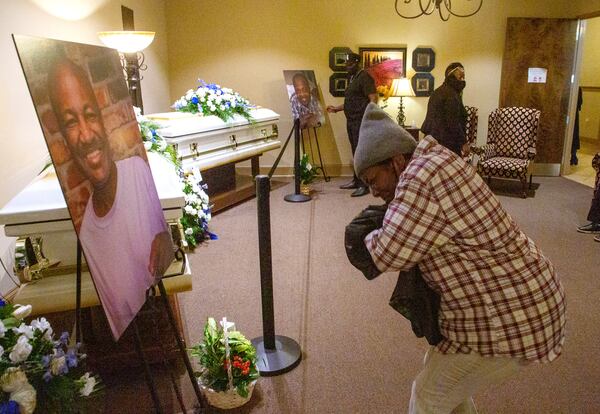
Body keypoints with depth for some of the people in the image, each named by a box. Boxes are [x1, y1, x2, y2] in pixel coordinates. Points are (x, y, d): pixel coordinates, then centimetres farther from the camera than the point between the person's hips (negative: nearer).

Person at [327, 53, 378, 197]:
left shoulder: (364, 77, -9)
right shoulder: (352, 78, 19)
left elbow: (373, 99, -16)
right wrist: (336, 108, 17)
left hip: (361, 121, -9)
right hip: (351, 121, 9)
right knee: (355, 152, 12)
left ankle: (364, 185, -7)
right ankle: (356, 181, 20)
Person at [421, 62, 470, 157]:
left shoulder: (437, 92, 15)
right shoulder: (451, 95, -15)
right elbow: (453, 123, -20)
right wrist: (464, 143, -15)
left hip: (433, 139, 10)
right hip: (447, 142, -10)